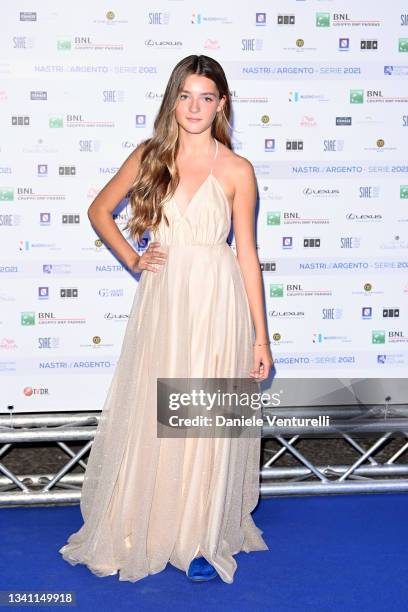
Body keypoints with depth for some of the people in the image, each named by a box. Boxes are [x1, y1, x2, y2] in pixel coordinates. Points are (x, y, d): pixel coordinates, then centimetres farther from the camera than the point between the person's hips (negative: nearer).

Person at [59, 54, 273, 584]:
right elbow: (99, 210, 16)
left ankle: (204, 540, 20)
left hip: (216, 305, -2)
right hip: (161, 301, 2)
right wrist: (132, 260, 3)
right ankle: (136, 536, 25)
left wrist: (260, 338, 0)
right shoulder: (149, 156, 3)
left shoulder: (236, 171, -2)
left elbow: (247, 254, 0)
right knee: (148, 419, 8)